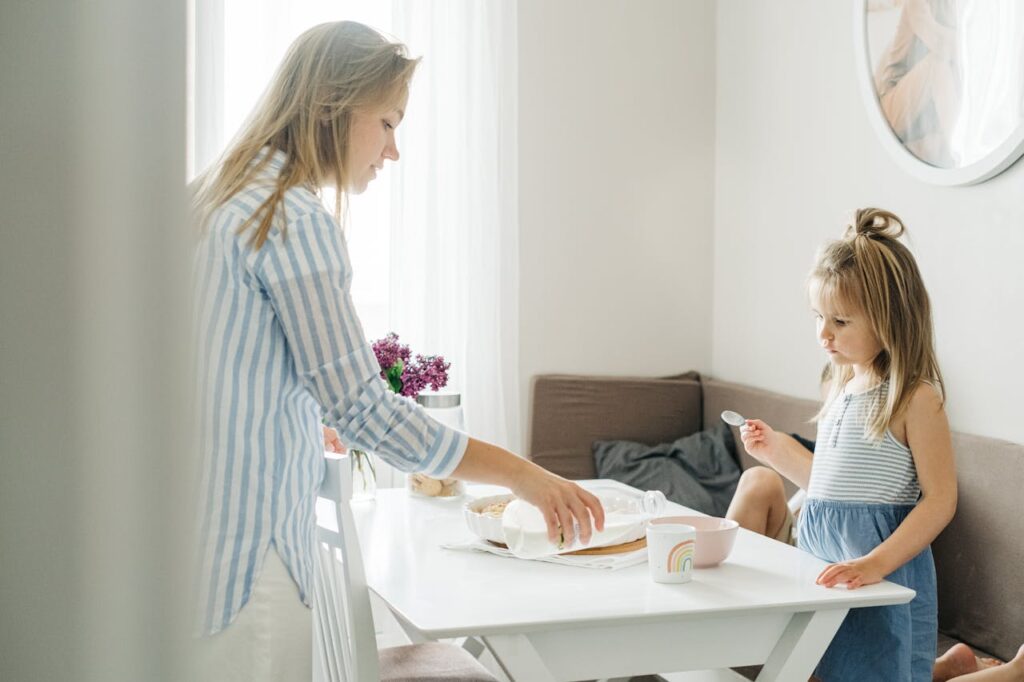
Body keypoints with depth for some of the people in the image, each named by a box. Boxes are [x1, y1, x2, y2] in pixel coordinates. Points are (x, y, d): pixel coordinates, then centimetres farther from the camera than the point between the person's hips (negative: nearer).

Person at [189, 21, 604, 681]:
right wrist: (524, 475, -15)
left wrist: (310, 428, 27)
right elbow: (364, 410, -20)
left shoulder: (223, 198, 12)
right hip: (244, 550, -9)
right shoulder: (295, 220, -16)